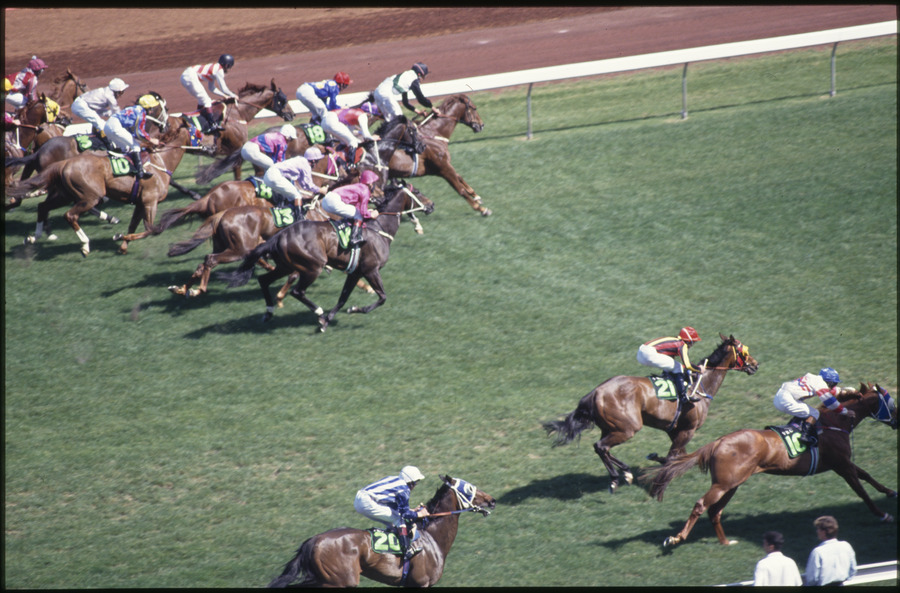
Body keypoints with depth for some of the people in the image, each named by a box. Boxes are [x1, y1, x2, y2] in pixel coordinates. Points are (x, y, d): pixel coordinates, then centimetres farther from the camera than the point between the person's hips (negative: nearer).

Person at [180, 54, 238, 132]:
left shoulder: (215, 68, 24)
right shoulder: (219, 70, -4)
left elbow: (211, 88, 31)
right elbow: (223, 88, -4)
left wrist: (224, 95, 30)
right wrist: (233, 96, 10)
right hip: (190, 76, -10)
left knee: (202, 100, 22)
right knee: (206, 100, -10)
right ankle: (213, 124, -15)